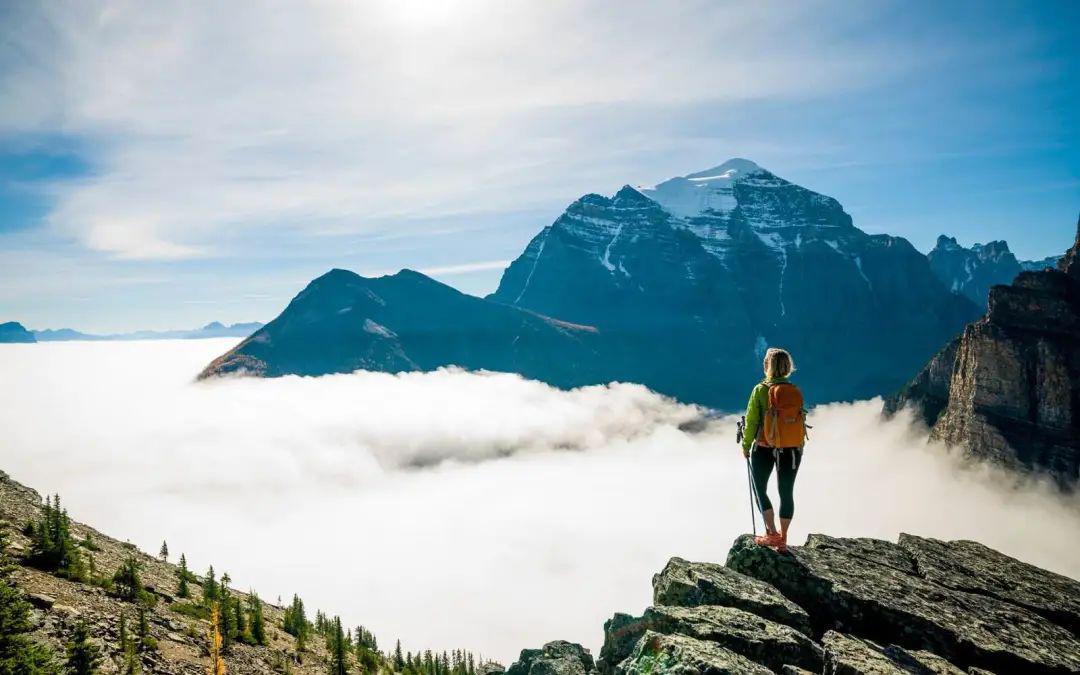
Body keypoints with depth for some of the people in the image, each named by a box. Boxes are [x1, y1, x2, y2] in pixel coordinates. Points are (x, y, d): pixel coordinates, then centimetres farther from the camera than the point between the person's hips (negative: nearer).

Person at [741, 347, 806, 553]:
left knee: (760, 489, 13)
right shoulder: (795, 391, -1)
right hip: (792, 450, 3)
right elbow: (801, 421, 4)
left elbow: (751, 421, -10)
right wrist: (799, 450, 16)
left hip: (764, 449, -3)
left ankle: (771, 533, 3)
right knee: (786, 493, 13)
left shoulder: (761, 390, -12)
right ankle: (782, 540, 19)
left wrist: (746, 446, 3)